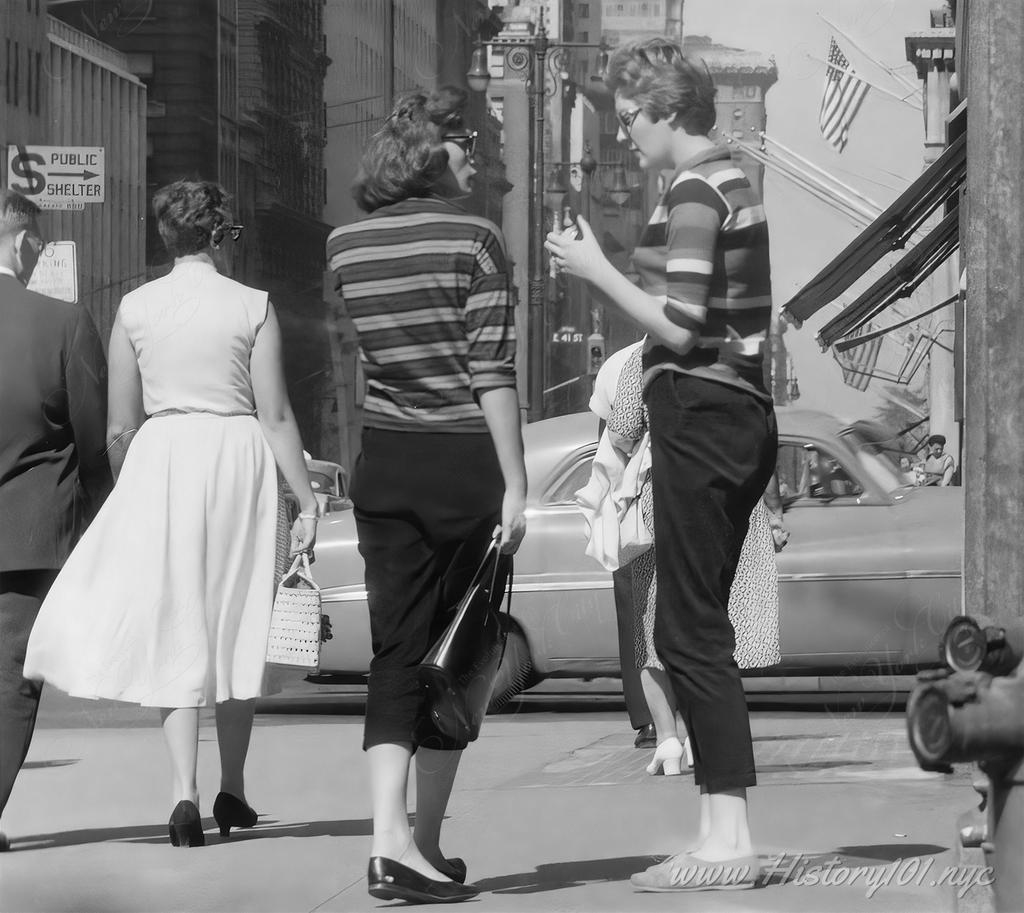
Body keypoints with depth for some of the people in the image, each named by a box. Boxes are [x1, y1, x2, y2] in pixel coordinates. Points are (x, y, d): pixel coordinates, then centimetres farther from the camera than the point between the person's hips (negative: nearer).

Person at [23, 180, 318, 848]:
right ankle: (232, 788, 20)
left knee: (175, 627, 4)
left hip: (160, 459, 1)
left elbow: (120, 427, 4)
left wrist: (127, 493, 19)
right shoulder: (252, 306, -3)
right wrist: (306, 498, 1)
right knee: (237, 627, 13)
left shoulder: (136, 308, 2)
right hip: (237, 459, -1)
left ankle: (185, 791, -10)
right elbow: (276, 415, -5)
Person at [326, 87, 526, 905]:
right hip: (465, 461, -4)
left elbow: (343, 364, 7)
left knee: (395, 652, 4)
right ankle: (426, 845, 9)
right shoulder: (472, 237, -9)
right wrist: (515, 485, -11)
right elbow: (492, 371, -12)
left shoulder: (345, 246, 6)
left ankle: (391, 838, -9)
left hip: (384, 464, 4)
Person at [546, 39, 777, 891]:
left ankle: (728, 836, -8)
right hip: (741, 413, 10)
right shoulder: (735, 183, 17)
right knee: (698, 629, 12)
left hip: (699, 416, -10)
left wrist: (597, 270, -9)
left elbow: (680, 328, -19)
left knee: (690, 631, -8)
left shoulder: (693, 192, -13)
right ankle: (723, 829, 14)